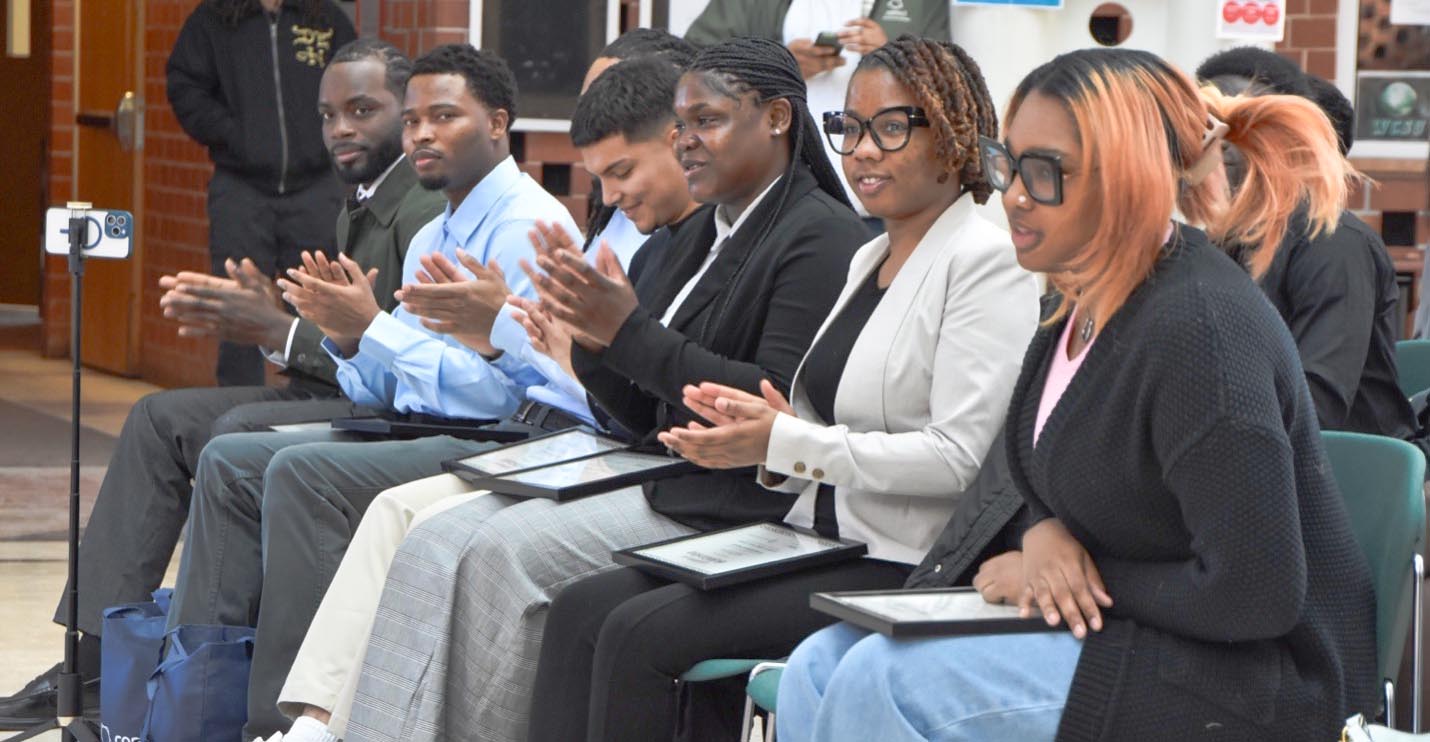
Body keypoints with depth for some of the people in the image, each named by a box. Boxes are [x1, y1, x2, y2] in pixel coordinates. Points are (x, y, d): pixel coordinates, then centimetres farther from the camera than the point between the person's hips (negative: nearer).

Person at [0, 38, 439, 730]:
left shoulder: (428, 210, -15)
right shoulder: (359, 211, 18)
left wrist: (276, 327, -20)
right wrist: (245, 320, -1)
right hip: (341, 396, 11)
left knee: (241, 432, -30)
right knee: (161, 417, 5)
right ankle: (95, 655, 0)